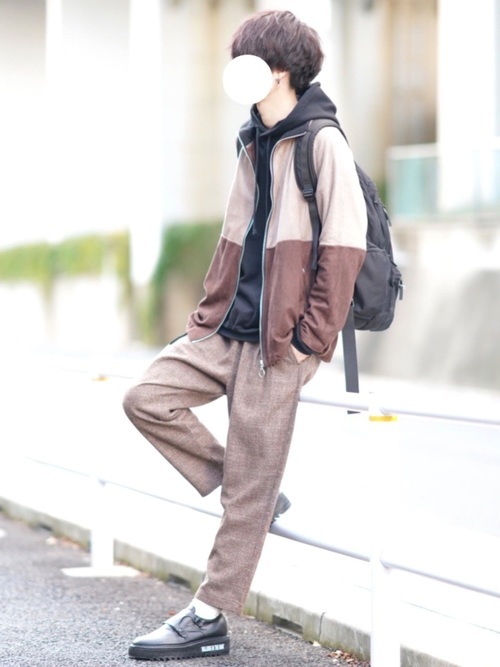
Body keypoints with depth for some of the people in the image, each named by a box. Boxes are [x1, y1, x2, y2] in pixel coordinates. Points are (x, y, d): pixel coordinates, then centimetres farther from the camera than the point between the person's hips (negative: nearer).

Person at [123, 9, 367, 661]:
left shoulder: (322, 142, -11)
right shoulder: (254, 143, 15)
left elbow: (346, 243, -15)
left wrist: (312, 335, -16)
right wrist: (212, 309, 15)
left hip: (278, 337, -8)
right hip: (229, 325, 8)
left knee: (247, 488, -2)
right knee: (147, 398, -5)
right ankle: (255, 495, 10)